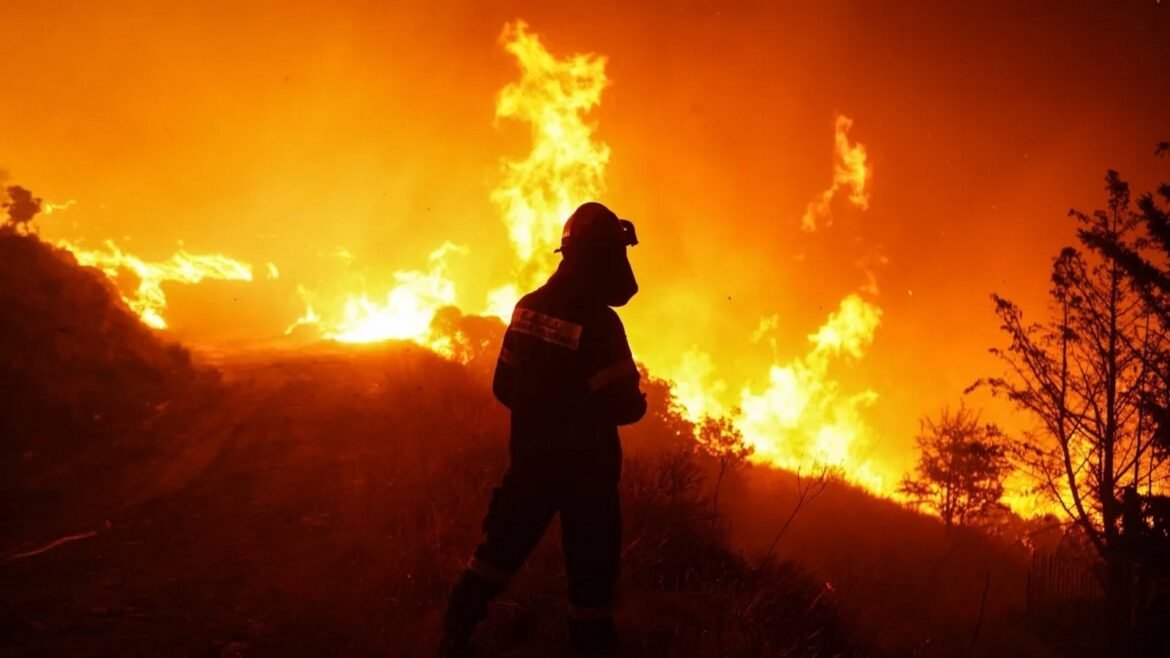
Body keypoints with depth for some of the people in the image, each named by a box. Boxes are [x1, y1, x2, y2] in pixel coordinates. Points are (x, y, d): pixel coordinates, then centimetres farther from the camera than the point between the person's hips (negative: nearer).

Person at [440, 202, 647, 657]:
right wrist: (638, 401, 4)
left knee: (503, 546, 19)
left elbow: (504, 386, 7)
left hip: (530, 455, 6)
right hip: (585, 464, -6)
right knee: (591, 563, 7)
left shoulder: (528, 308, -1)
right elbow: (624, 406, -19)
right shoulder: (598, 323, -21)